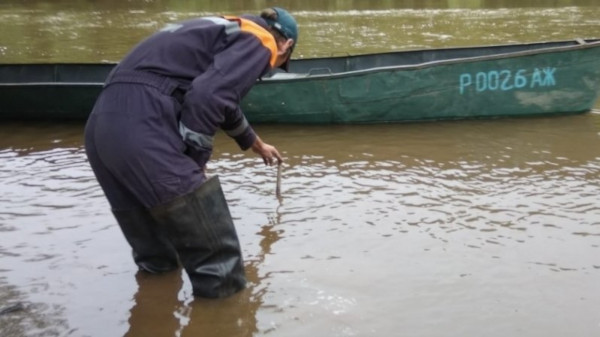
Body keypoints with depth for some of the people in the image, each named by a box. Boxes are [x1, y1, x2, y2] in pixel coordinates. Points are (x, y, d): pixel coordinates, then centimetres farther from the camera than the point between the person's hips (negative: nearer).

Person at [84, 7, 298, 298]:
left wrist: (257, 145, 67)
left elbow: (222, 99, 51)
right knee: (213, 250, 0)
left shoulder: (227, 31, 33)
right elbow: (207, 97, -15)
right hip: (143, 127, -9)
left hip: (102, 123, 10)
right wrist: (192, 167, -5)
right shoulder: (258, 43, 5)